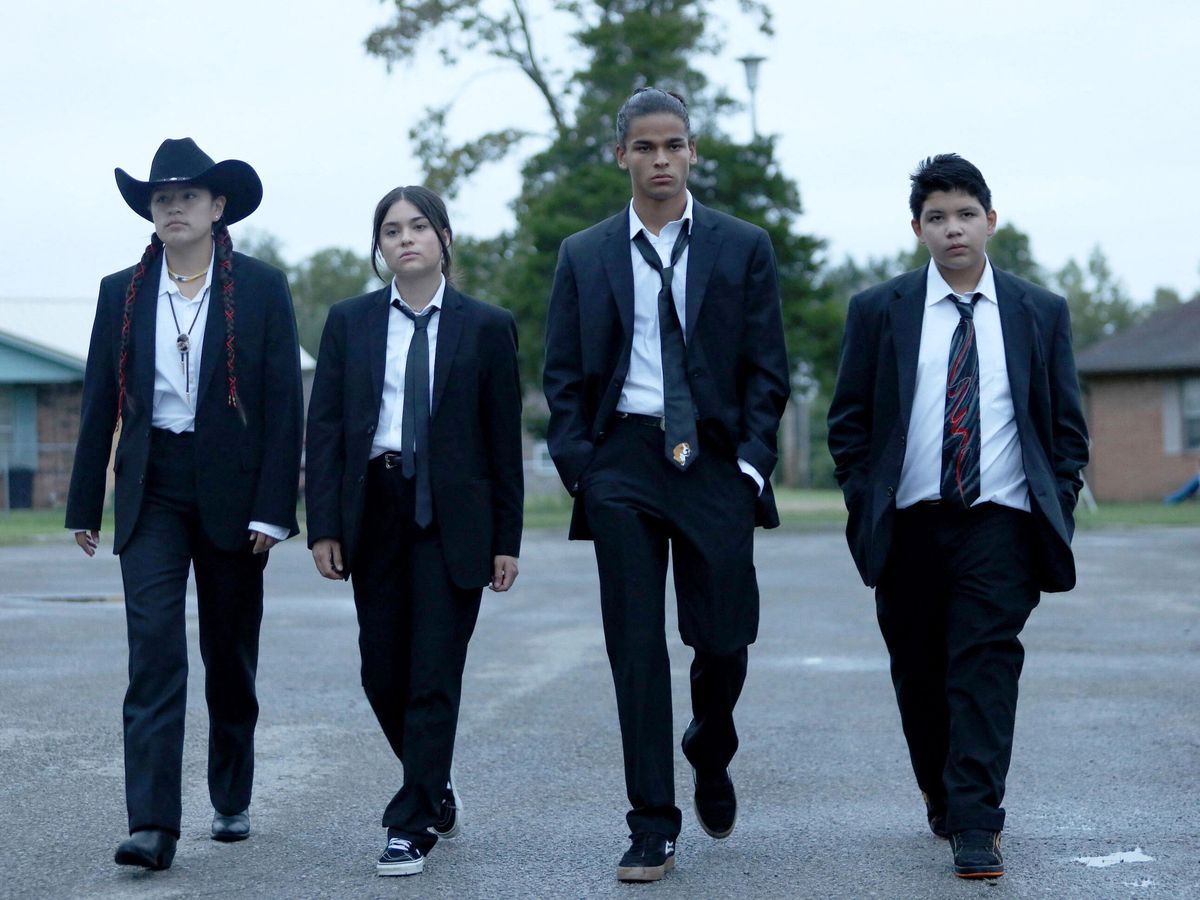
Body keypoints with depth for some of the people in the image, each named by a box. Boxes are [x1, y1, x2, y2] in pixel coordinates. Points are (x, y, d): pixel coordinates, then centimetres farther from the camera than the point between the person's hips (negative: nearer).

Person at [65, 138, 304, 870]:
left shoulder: (262, 288, 0)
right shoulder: (121, 293, 7)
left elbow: (285, 404, -4)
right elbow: (101, 403, 9)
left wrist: (273, 508, -10)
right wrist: (85, 504, 8)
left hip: (232, 490, -1)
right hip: (151, 489, 1)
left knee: (231, 656, 10)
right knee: (154, 650, -10)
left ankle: (233, 801, 27)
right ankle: (153, 825, -13)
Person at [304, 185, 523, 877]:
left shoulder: (487, 326, 3)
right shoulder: (350, 322, 8)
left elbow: (504, 439, 2)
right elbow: (325, 426, 5)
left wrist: (506, 538, -1)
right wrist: (324, 525, -3)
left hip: (452, 516, -3)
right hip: (375, 509, 3)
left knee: (435, 672, -4)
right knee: (383, 670, 7)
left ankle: (415, 825, 3)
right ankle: (436, 793, 29)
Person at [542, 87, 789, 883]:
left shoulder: (743, 247, 6)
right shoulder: (584, 256, 10)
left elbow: (767, 367, 4)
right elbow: (563, 374, 9)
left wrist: (752, 459, -6)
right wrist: (579, 465, -3)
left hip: (714, 459, 0)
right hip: (622, 460, 1)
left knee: (723, 637, -1)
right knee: (636, 647, -1)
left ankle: (711, 760, 32)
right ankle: (653, 828, 5)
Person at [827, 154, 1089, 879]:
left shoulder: (1041, 313, 8)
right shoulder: (879, 312, 6)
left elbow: (1068, 427, 10)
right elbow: (849, 420, 7)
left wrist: (1057, 513, 1)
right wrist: (865, 507, -1)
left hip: (1000, 524, -1)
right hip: (909, 525, 1)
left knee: (987, 667, -11)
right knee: (919, 676, 9)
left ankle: (976, 827, -11)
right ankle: (942, 795, 28)